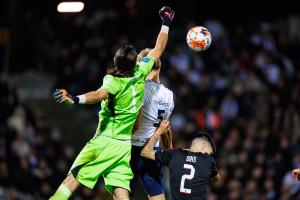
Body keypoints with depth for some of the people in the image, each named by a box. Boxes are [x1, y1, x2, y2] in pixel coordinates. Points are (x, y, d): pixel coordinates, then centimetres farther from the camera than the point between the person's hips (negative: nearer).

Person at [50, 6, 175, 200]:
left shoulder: (113, 81, -13)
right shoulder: (140, 74, 2)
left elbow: (100, 94, -36)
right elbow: (158, 49, 16)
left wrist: (76, 99, -50)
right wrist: (166, 23, 27)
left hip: (105, 141, -5)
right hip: (126, 145, 5)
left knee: (73, 178, -2)